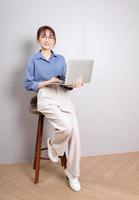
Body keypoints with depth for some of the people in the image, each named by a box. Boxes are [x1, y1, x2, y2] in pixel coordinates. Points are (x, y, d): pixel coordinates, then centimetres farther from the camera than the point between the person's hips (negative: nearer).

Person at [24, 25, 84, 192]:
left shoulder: (61, 59, 18)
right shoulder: (33, 59, 9)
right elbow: (28, 84, 4)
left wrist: (75, 82, -10)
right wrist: (48, 82, -9)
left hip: (63, 95, 3)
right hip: (45, 97, -3)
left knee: (75, 132, -14)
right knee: (66, 126, -27)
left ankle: (72, 172, 4)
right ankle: (53, 144, 11)